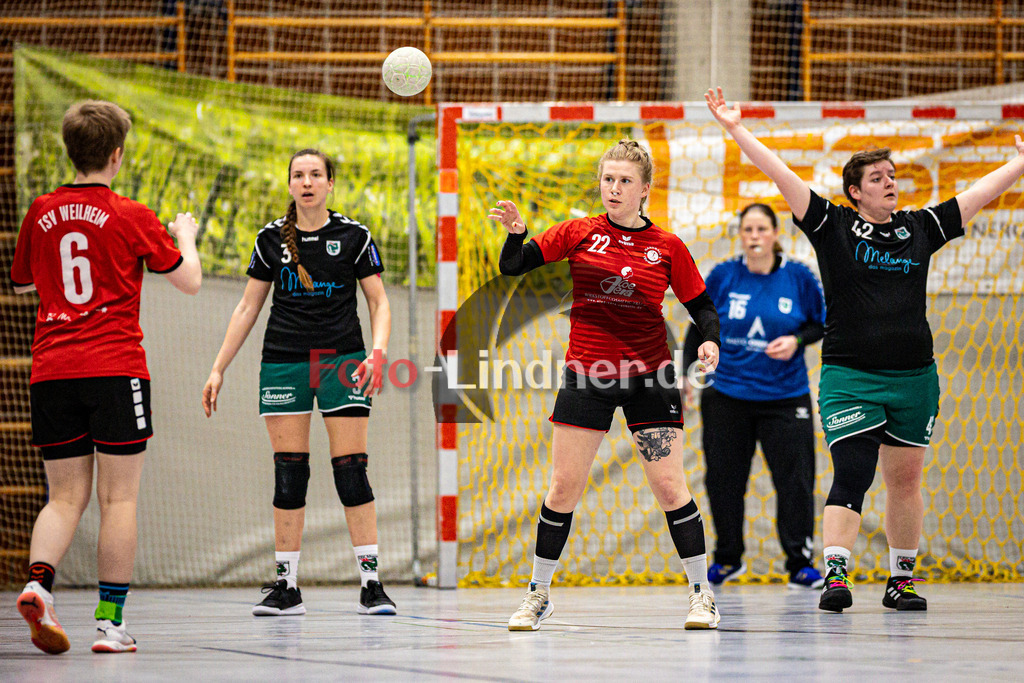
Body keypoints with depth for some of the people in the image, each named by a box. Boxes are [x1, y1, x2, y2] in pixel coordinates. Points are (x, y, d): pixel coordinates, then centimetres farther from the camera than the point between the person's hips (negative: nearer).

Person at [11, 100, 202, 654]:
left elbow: (21, 282, 24)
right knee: (118, 499, 2)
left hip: (51, 373, 4)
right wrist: (185, 236, 22)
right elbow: (189, 281, 4)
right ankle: (110, 622, -1)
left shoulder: (41, 213, 8)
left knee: (65, 498, 7)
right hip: (114, 369, -4)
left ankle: (38, 582, -19)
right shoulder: (131, 216, -4)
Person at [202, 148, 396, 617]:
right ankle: (286, 587, 4)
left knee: (351, 470, -8)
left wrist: (378, 353, -14)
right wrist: (218, 368, 6)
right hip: (283, 362, 2)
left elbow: (379, 303, 3)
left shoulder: (353, 236, 1)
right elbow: (248, 308, 11)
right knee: (289, 474, 0)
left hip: (340, 360, -2)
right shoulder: (271, 239, 6)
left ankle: (371, 584, -5)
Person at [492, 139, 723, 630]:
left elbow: (701, 304, 7)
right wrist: (516, 233, -22)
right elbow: (513, 267, -2)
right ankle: (538, 595, 12)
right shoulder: (579, 234, 2)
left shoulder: (668, 247, 1)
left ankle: (701, 593, 6)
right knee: (563, 488, -1)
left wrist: (710, 340, -13)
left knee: (670, 487, -4)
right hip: (586, 376, 1)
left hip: (648, 377, -1)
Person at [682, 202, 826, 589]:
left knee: (794, 479, -5)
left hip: (785, 397, -1)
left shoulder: (799, 278, -3)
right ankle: (728, 560, 24)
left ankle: (799, 564, 5)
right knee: (724, 479, 6)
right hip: (727, 394, 1)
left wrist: (796, 341, -13)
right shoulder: (722, 276, -2)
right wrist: (684, 372, 5)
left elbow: (820, 324, 7)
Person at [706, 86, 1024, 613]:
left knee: (905, 479, 9)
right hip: (849, 376, -4)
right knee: (852, 474, -15)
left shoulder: (920, 229, 10)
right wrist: (736, 130, -11)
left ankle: (902, 579, 17)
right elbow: (781, 175, -5)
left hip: (914, 376, 4)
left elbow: (981, 193, 18)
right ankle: (835, 574, -19)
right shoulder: (833, 226, 1)